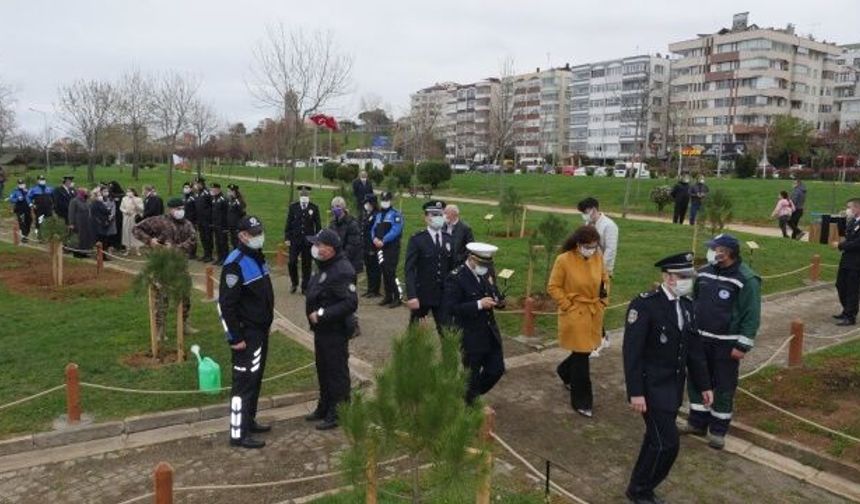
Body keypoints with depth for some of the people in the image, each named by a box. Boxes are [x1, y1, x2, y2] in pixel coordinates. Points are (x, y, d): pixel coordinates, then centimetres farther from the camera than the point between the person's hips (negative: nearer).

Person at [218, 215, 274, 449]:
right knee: (244, 381, -3)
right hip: (246, 334, -9)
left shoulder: (258, 257, 9)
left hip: (261, 330, 9)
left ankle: (249, 420, 31)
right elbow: (226, 304, -21)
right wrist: (235, 337, -20)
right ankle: (238, 434, 6)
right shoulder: (235, 264, -20)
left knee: (256, 378, 17)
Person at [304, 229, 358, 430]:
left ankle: (338, 414, 16)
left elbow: (350, 303, -29)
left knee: (337, 372, 3)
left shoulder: (341, 271, -23)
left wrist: (322, 314, -26)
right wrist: (316, 313, 9)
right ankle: (324, 408, 37)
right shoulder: (325, 267, 8)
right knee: (323, 370, 21)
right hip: (322, 329, 10)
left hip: (335, 331, -10)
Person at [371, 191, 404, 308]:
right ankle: (388, 296, 20)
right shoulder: (378, 215, 18)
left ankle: (397, 297, -6)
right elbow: (374, 229, 16)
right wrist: (375, 238, -6)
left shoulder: (395, 214, -5)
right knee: (384, 272, 11)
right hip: (380, 247, 7)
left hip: (392, 247, -7)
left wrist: (383, 240, -19)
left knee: (390, 272, -12)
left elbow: (395, 230, -16)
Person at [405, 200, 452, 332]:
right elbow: (409, 269, -16)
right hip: (421, 295, -3)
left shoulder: (448, 239, 5)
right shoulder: (416, 239, -11)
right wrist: (411, 296, -25)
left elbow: (451, 267, 11)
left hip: (444, 295, 3)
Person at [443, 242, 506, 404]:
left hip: (490, 333, 7)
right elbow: (451, 309, -23)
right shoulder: (455, 278, -19)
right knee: (471, 376, 7)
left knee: (497, 369, 14)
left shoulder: (487, 272, 3)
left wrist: (499, 300, -8)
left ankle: (473, 396, 37)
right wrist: (479, 304, -28)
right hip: (470, 337, -7)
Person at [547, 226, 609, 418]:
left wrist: (603, 301, 4)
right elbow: (553, 287, -9)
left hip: (594, 313, 5)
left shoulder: (598, 257, -2)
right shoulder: (564, 260, -17)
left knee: (587, 350, 17)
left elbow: (605, 280, 14)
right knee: (581, 356, -1)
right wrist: (569, 306, -12)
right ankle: (581, 401, 14)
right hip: (575, 314, -5)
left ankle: (565, 371, 49)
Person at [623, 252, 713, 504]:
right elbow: (631, 351, -21)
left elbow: (695, 349, 12)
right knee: (667, 442, -8)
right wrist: (635, 392, -23)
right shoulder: (644, 304, -19)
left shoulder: (687, 305, 4)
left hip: (675, 386, 7)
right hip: (652, 386, -7)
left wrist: (704, 385, 12)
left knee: (657, 438, 15)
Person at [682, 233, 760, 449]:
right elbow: (693, 302, 14)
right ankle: (697, 422, 29)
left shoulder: (746, 279, -15)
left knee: (724, 386, 6)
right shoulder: (704, 272, 3)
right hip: (700, 340, 6)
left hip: (726, 345, -6)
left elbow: (752, 316, -15)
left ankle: (718, 430, 19)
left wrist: (742, 346, -16)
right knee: (696, 381, 13)